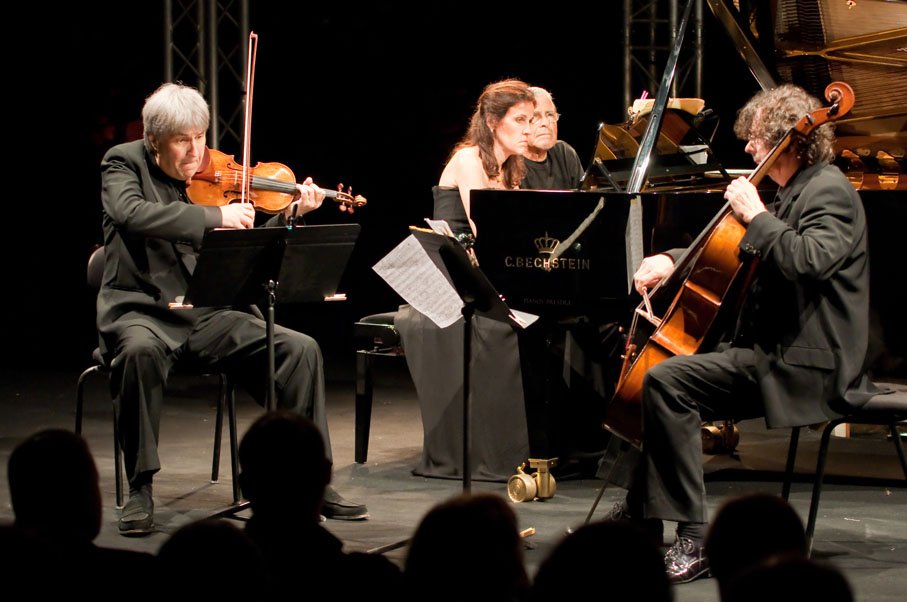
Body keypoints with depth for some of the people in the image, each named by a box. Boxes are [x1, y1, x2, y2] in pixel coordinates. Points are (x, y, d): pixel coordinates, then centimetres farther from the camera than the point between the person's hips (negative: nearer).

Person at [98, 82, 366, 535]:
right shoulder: (124, 163, -2)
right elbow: (131, 214, -26)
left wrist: (289, 216, -5)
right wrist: (214, 216, -28)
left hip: (208, 315, 4)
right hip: (141, 311, -4)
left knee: (301, 349, -12)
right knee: (140, 351, -39)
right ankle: (140, 489, -25)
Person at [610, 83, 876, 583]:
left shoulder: (829, 192, -13)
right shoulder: (792, 191, 18)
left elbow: (809, 260, -32)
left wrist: (755, 215, -22)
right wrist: (672, 260, 12)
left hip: (804, 364, -11)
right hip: (775, 350, 11)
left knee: (666, 380, -26)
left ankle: (693, 536, -27)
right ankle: (640, 512, 27)